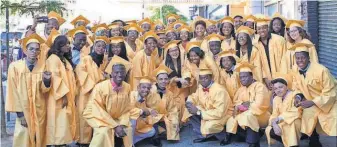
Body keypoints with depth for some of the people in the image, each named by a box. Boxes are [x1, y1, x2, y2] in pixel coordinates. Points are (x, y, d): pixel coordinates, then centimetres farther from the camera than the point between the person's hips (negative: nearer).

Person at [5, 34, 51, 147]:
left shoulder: (42, 66, 1)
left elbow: (44, 90, -2)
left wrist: (47, 81, -23)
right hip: (24, 110, -3)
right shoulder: (15, 66, -9)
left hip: (40, 110, 3)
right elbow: (13, 91, -7)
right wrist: (19, 112, -10)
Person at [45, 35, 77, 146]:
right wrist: (63, 95, -22)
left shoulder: (65, 59, 17)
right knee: (59, 123, -8)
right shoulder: (53, 58, -10)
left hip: (67, 96, 9)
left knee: (64, 123, 7)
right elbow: (55, 78, -18)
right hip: (59, 98, -9)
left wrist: (71, 95, 15)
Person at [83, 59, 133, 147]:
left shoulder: (127, 87, -8)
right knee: (104, 131, -31)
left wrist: (122, 124, -17)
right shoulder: (100, 87, -22)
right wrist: (115, 126, -23)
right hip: (99, 118, -4)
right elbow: (98, 111, -20)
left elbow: (127, 110, 0)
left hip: (117, 119, 4)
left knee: (128, 130, -18)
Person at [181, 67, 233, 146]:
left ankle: (224, 137, -1)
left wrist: (198, 112, -33)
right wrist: (189, 103, -17)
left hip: (223, 114, -8)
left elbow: (219, 113, -33)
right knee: (189, 111, -9)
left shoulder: (219, 90, -29)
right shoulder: (200, 87, -6)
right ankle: (202, 135, 6)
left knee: (209, 126, -34)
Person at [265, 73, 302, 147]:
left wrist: (279, 118, -26)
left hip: (295, 122, -6)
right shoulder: (275, 99, 7)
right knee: (270, 131, -19)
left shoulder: (295, 95, -11)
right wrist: (274, 124, -25)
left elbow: (295, 113, -23)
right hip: (281, 123, 6)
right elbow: (274, 115, -1)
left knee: (289, 125, -38)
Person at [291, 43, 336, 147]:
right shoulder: (295, 69, -10)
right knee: (310, 128, 5)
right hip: (312, 103, 5)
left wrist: (312, 102, -29)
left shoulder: (321, 70, -28)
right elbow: (298, 87, 6)